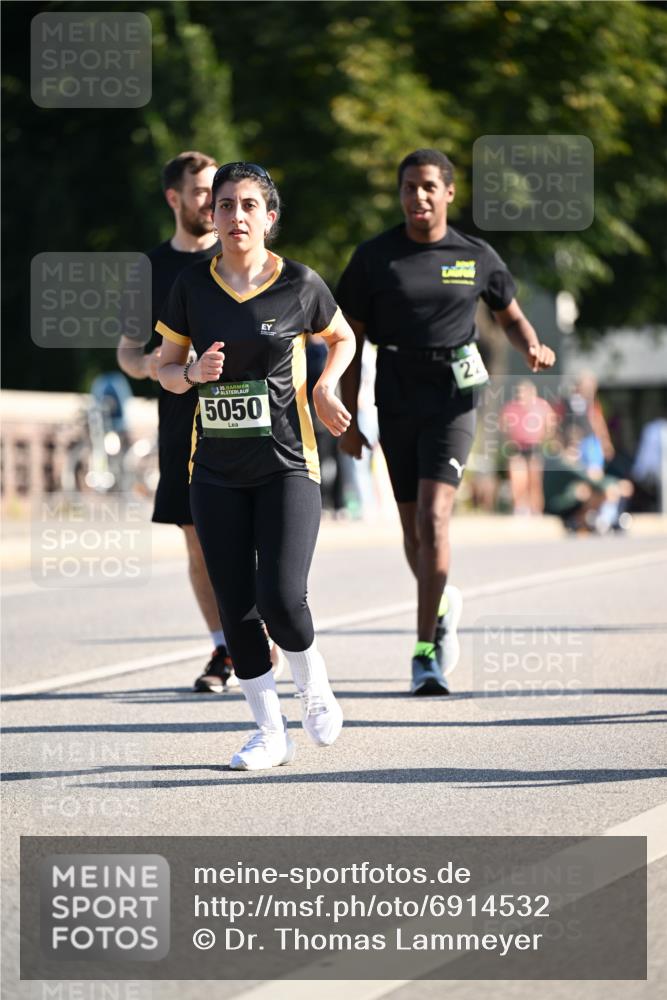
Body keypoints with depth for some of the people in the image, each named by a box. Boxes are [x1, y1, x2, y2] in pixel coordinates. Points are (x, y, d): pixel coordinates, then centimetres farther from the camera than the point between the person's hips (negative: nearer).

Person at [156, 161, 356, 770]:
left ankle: (315, 689, 16)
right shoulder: (191, 287, 2)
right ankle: (270, 732, 15)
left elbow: (342, 338, 15)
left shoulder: (300, 284, -3)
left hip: (286, 466, -3)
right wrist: (194, 372, -11)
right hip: (216, 471, 3)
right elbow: (166, 368, 11)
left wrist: (325, 386, -3)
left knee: (282, 599, -15)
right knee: (236, 608, 2)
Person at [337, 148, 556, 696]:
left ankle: (425, 651, -15)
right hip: (396, 403, 2)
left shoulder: (478, 257, 2)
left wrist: (533, 349, -6)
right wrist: (348, 419, 2)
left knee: (433, 519, -17)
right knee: (413, 529, 10)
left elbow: (512, 317, 17)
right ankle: (444, 607, 39)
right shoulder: (374, 258, 1)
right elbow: (350, 340, 5)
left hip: (453, 401, -2)